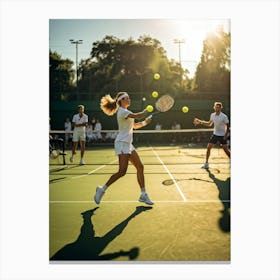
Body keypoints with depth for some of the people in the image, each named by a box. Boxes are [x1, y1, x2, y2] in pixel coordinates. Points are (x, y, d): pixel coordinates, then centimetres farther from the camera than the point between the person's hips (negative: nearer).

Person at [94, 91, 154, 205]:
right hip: (122, 143, -10)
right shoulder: (122, 111, -11)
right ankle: (102, 189, -2)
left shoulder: (125, 112, 19)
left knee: (140, 167, 5)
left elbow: (135, 125, 23)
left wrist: (145, 122, 5)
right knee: (122, 171, -15)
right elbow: (138, 116, -19)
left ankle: (143, 195, 10)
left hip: (128, 144, 10)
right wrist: (147, 111, 0)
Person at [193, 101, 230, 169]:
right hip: (215, 134, 5)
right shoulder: (212, 115, -1)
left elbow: (228, 126, -8)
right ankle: (206, 163, 5)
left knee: (225, 150, -6)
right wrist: (200, 122, 6)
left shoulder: (224, 116, -16)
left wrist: (226, 135, -19)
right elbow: (209, 124, 14)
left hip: (222, 135, -5)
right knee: (208, 147, -3)